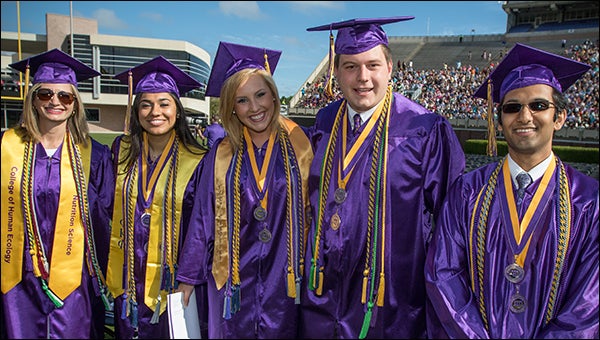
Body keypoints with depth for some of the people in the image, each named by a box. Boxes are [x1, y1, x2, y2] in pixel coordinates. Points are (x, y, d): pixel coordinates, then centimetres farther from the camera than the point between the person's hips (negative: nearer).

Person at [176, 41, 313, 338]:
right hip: (233, 280, 1)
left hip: (285, 279, -1)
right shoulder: (221, 155, 0)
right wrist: (187, 277, 5)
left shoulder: (300, 146, -5)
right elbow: (203, 218, 3)